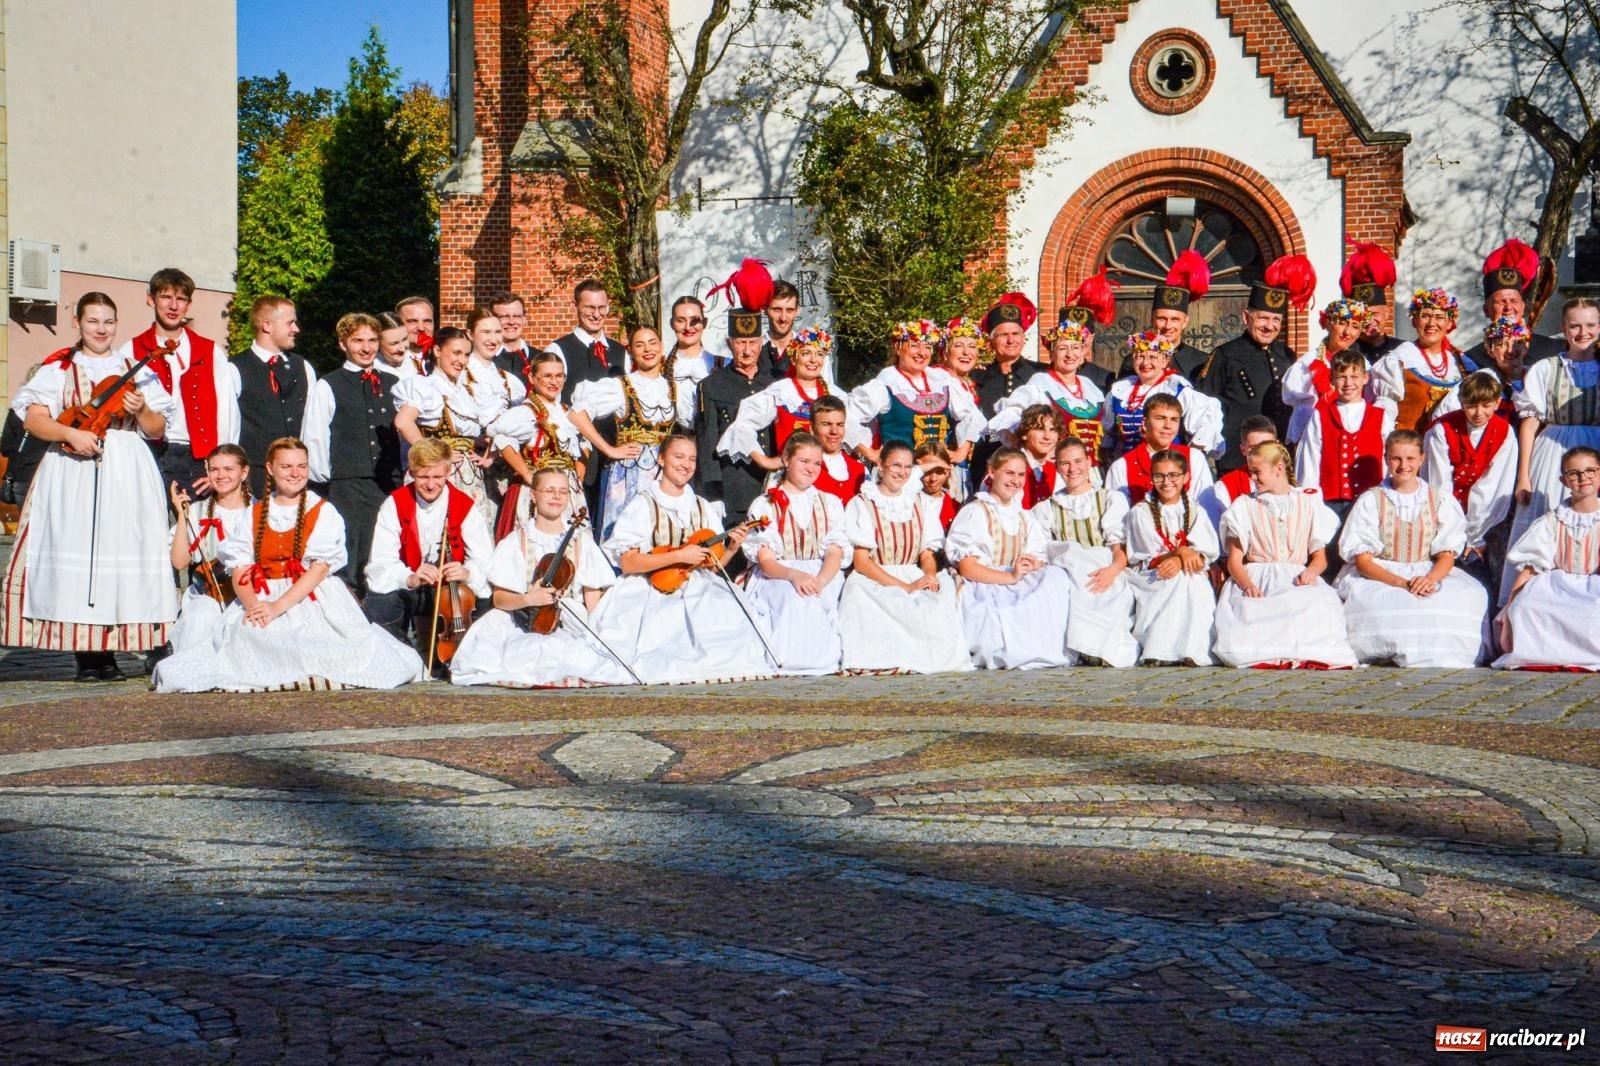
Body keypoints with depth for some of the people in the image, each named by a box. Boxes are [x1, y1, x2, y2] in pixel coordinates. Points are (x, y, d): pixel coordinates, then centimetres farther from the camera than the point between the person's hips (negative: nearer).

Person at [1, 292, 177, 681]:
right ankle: (85, 654, -3)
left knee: (123, 556, -4)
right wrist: (70, 433, -16)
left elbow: (158, 431, 11)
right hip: (73, 475, -2)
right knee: (75, 553, -8)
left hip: (127, 476, 2)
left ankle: (109, 652, 2)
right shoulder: (59, 368, 9)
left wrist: (142, 410, -9)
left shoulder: (135, 371, 14)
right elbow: (33, 419, -1)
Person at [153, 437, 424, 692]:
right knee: (243, 632, -28)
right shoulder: (254, 514, 16)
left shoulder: (323, 512, 6)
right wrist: (252, 604, -16)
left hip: (313, 602, -3)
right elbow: (240, 569, 7)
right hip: (262, 601, 3)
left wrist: (278, 607, -18)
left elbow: (320, 567, -6)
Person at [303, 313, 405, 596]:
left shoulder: (392, 385, 16)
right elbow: (314, 440, 0)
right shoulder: (328, 387, 2)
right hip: (346, 488, -4)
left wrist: (403, 475, 10)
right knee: (347, 565, -5)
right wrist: (326, 480, -2)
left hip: (390, 485, 4)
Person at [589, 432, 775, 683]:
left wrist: (731, 549, -6)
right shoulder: (643, 505, -3)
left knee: (731, 613, -25)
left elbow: (712, 567, 15)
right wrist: (678, 556, -19)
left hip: (697, 589, 5)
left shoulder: (703, 508, 13)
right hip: (652, 591, -4)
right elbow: (627, 563, -12)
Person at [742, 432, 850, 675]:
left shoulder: (830, 504, 18)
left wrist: (820, 580, -21)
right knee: (795, 597, -38)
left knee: (821, 598, -35)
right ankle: (789, 659, -32)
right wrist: (794, 575, -27)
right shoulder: (764, 506, 8)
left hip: (824, 579, 2)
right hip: (776, 580, -2)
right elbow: (766, 562, -4)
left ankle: (826, 657, -26)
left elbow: (835, 553, 2)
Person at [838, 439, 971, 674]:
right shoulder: (862, 505, 4)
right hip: (873, 583, -4)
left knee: (943, 601, -29)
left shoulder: (920, 503, 18)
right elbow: (861, 562, -5)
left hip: (917, 581, 4)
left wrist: (930, 577, -13)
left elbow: (928, 553, 13)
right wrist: (906, 587, -16)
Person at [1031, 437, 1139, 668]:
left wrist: (1113, 568, -21)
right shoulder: (1046, 509, 24)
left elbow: (1121, 546, 3)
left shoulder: (1112, 499, 19)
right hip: (1066, 576, 1)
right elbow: (1040, 554, 11)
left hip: (1109, 576, -1)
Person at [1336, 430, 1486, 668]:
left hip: (1430, 576, 2)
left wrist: (1430, 579, -21)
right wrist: (1401, 583, -21)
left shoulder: (1440, 502, 10)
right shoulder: (1370, 501, 3)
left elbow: (1447, 556, 4)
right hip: (1377, 578, -2)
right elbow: (1362, 561, -4)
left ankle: (1442, 655, -17)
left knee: (1470, 596, -29)